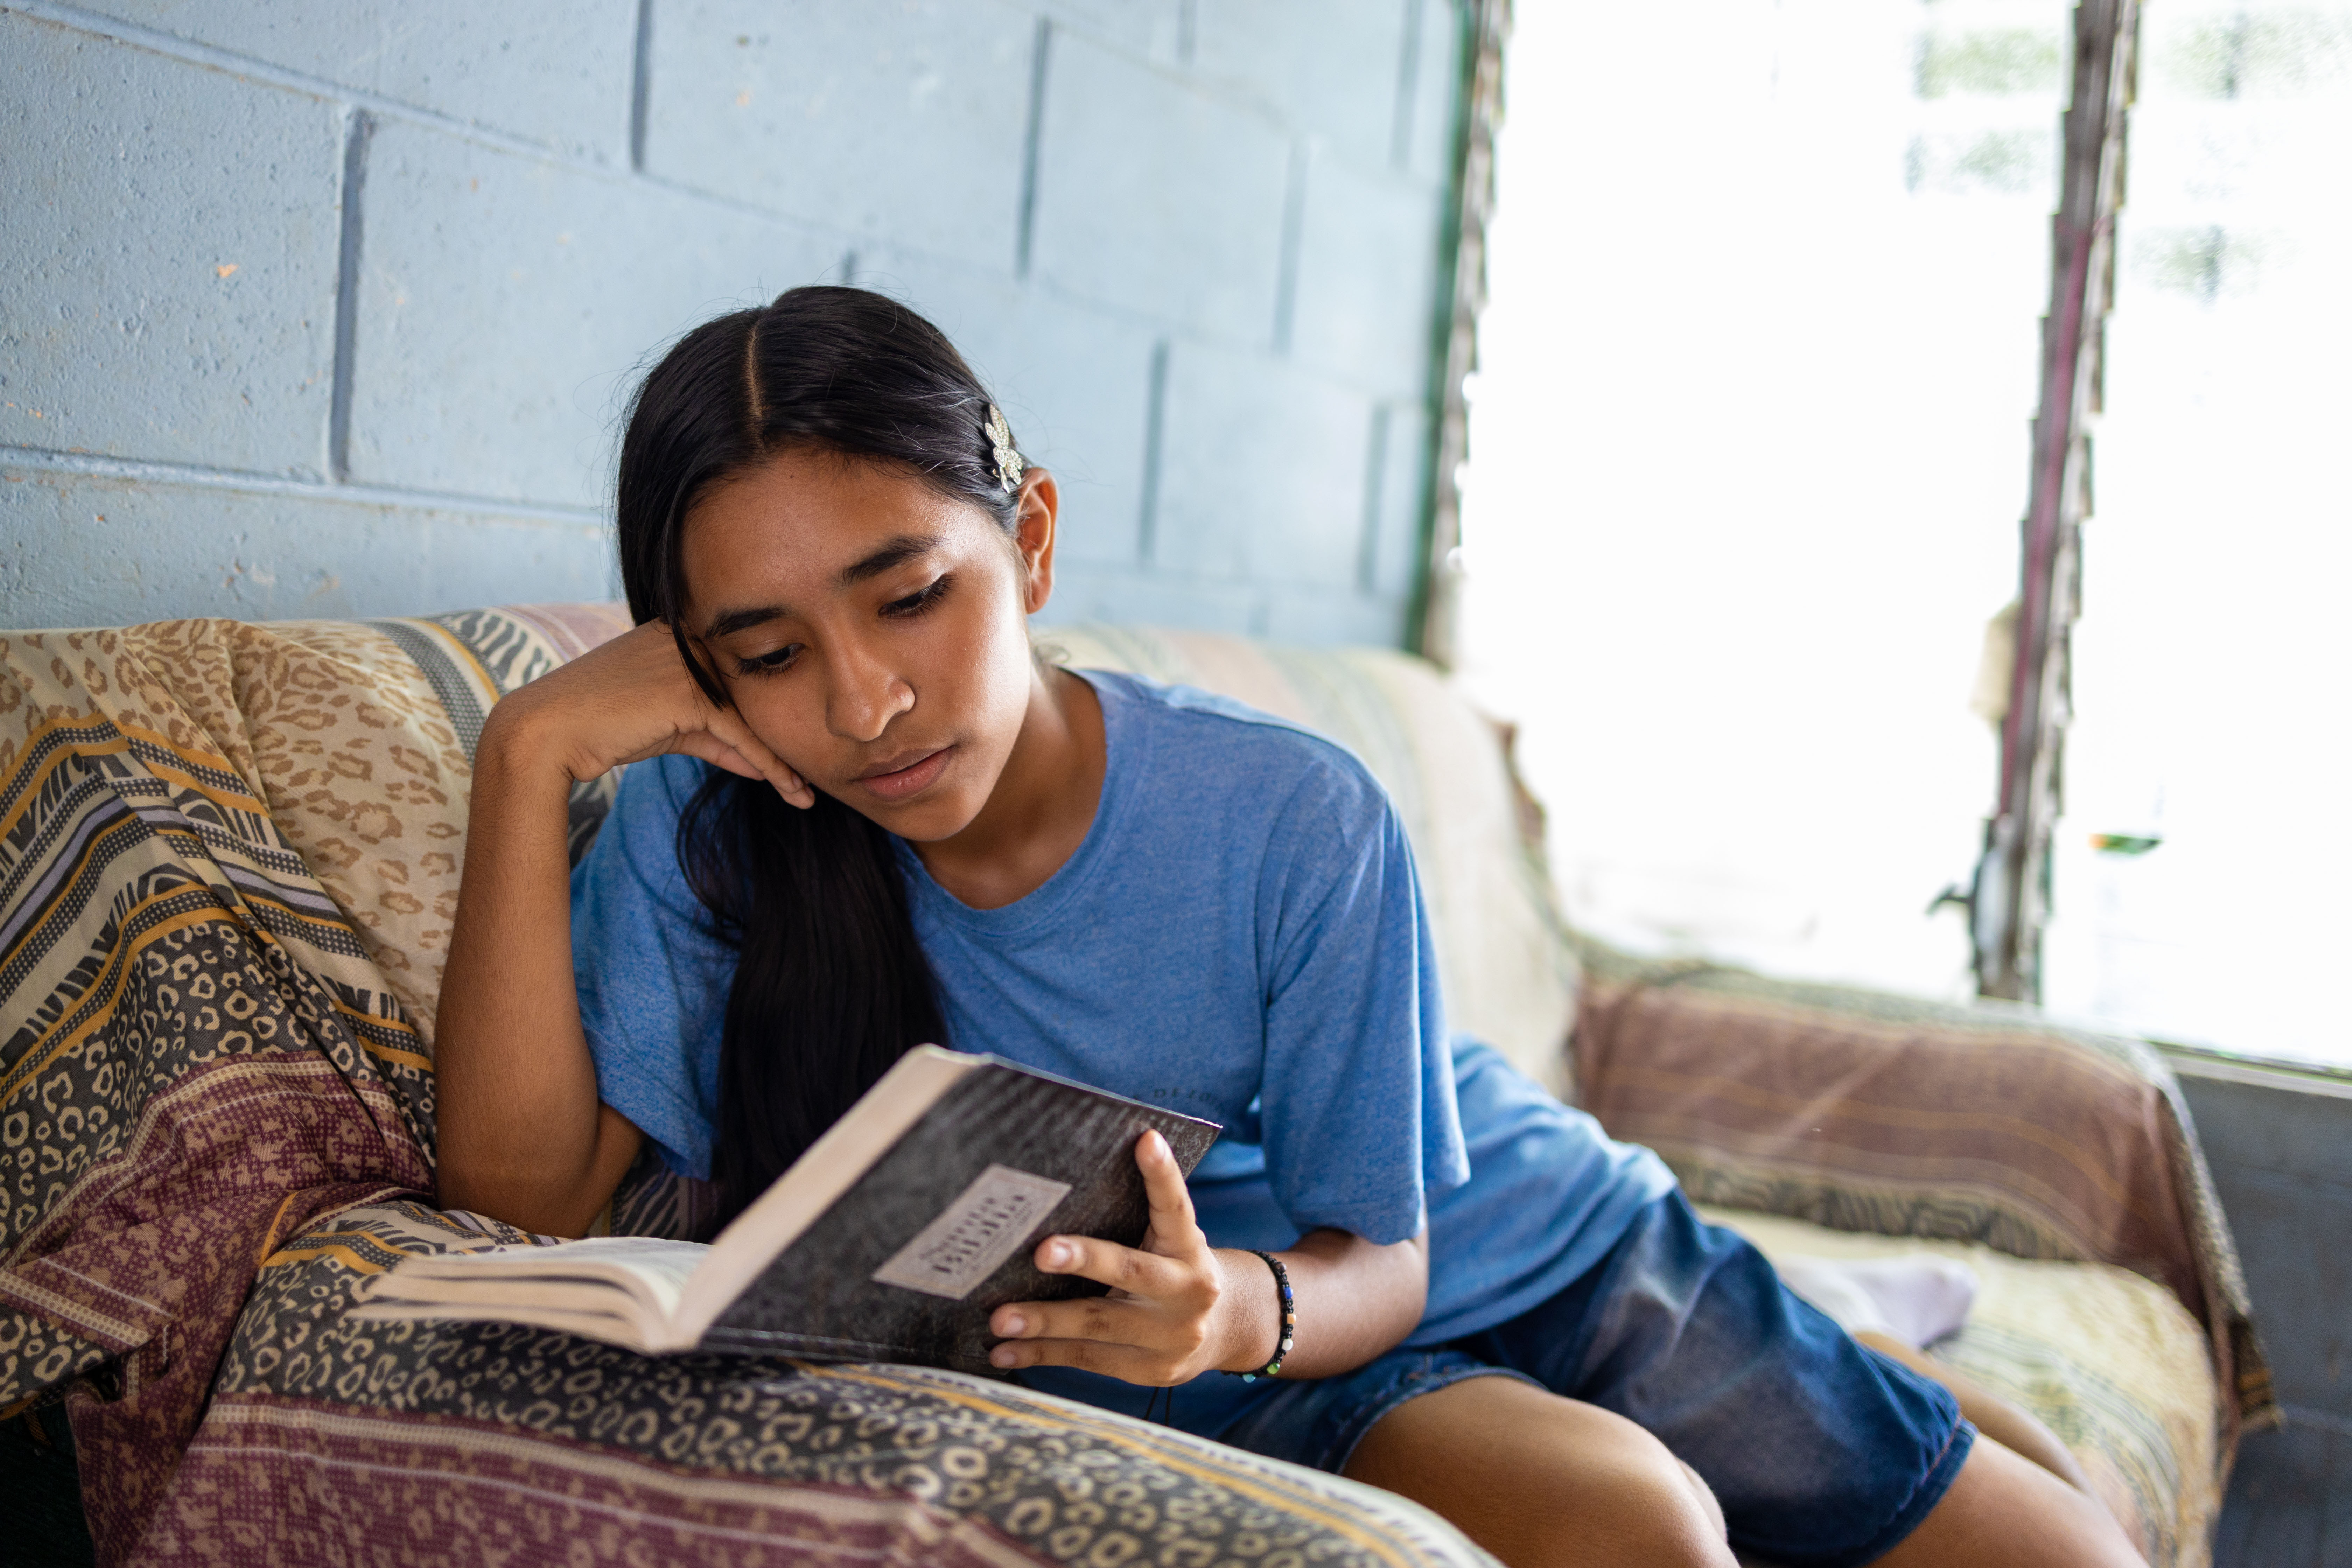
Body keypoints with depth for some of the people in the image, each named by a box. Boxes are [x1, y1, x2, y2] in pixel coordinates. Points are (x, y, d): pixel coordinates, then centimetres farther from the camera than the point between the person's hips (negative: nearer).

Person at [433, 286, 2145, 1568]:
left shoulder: (1293, 820, -22)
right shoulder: (715, 828, -16)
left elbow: (1381, 1256, -13)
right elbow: (522, 1186, -24)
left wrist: (1247, 1306, -37)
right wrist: (532, 747, -31)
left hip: (1537, 1245, 1)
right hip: (1254, 1373, 0)